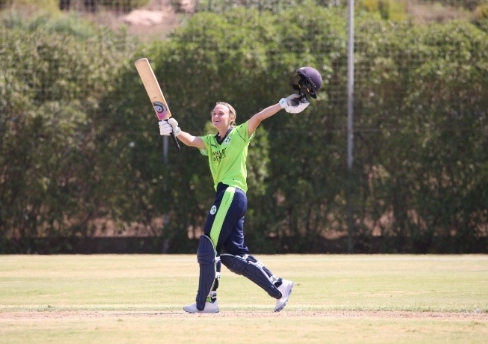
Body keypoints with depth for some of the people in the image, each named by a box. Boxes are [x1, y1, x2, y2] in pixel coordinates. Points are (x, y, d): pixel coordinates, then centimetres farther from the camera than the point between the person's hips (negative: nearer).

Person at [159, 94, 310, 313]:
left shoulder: (239, 135, 3)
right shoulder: (210, 141, 21)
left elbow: (258, 117, -10)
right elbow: (191, 141, 4)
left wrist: (283, 104, -23)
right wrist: (175, 131, -14)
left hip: (232, 194, -8)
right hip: (225, 196, 8)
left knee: (208, 249, -9)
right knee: (235, 257, 7)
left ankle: (205, 302, -5)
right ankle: (279, 287, 10)